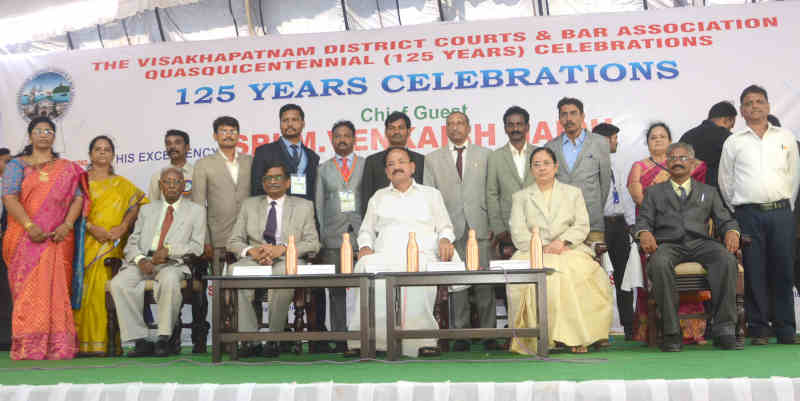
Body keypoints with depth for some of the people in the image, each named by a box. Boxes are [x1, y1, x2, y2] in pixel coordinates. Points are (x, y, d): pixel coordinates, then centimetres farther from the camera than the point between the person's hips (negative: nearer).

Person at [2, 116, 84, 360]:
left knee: (56, 289, -4)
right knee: (27, 289, -7)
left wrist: (67, 225, -10)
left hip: (58, 239, 1)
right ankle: (28, 346, -6)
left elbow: (77, 197, 6)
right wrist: (29, 225, -16)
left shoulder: (67, 168, 16)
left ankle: (58, 346, -3)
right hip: (26, 239, -1)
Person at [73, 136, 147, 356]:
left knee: (107, 290, -8)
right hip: (87, 242, -1)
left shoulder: (121, 184, 18)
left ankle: (107, 343, -5)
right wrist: (92, 228, -13)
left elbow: (139, 202, 8)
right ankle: (85, 343, -4)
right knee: (85, 288, -7)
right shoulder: (81, 180, 11)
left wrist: (123, 227, -6)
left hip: (113, 245, 1)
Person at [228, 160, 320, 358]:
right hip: (255, 260, 2)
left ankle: (274, 339, -28)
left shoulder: (304, 206, 16)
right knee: (234, 271, -33)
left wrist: (282, 249, -12)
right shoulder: (249, 204, 21)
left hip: (288, 260, -2)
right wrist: (251, 251, -10)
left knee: (284, 274, -39)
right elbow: (233, 241, 14)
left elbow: (313, 243, 4)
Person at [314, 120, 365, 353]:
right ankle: (339, 338, 5)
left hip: (362, 235, -1)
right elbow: (319, 205, 12)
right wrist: (319, 238, 2)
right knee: (336, 290, 1)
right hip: (333, 237, 1)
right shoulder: (323, 169, 16)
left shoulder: (367, 165, 11)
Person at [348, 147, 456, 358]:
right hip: (385, 254, 1)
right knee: (366, 266, -35)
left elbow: (445, 227, 21)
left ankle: (422, 339, -39)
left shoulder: (431, 194, 25)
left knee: (417, 270, -40)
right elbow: (366, 230, 26)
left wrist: (445, 240, -2)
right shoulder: (379, 197, 29)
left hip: (422, 254, -1)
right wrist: (365, 247, 5)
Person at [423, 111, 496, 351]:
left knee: (484, 282, -3)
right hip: (451, 229, 1)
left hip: (480, 228, 0)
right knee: (456, 283, 0)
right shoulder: (433, 159, 14)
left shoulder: (485, 155, 13)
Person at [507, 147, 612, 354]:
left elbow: (582, 226, 9)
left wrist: (561, 241, -11)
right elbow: (518, 233, 6)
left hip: (569, 251, 0)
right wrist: (542, 247, -11)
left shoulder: (573, 193, 21)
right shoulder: (520, 197, 19)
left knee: (576, 274, -34)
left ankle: (576, 336, -28)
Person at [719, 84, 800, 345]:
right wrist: (738, 212, 9)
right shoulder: (733, 143, 8)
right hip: (748, 214, -1)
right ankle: (758, 329, 5)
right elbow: (725, 182, 10)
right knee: (754, 273, -1)